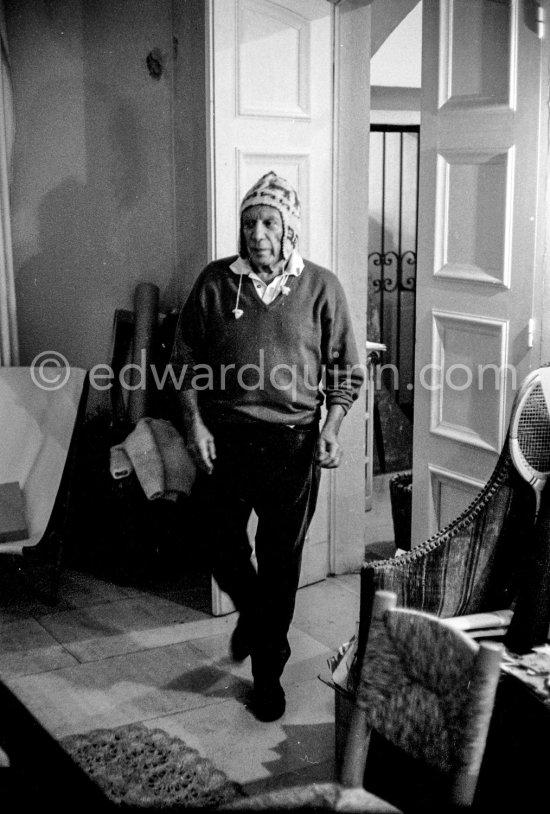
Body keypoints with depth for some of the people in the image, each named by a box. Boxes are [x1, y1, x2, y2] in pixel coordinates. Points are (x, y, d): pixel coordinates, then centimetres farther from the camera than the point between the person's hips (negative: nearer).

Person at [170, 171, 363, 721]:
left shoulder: (320, 287, -2)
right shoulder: (215, 281, 1)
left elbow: (345, 371, 2)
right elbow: (186, 358, 5)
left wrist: (331, 429, -11)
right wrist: (194, 422, -6)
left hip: (292, 444, -1)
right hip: (224, 438, 2)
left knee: (280, 561, 6)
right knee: (222, 544, 9)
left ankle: (267, 672, 23)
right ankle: (253, 614, 43)